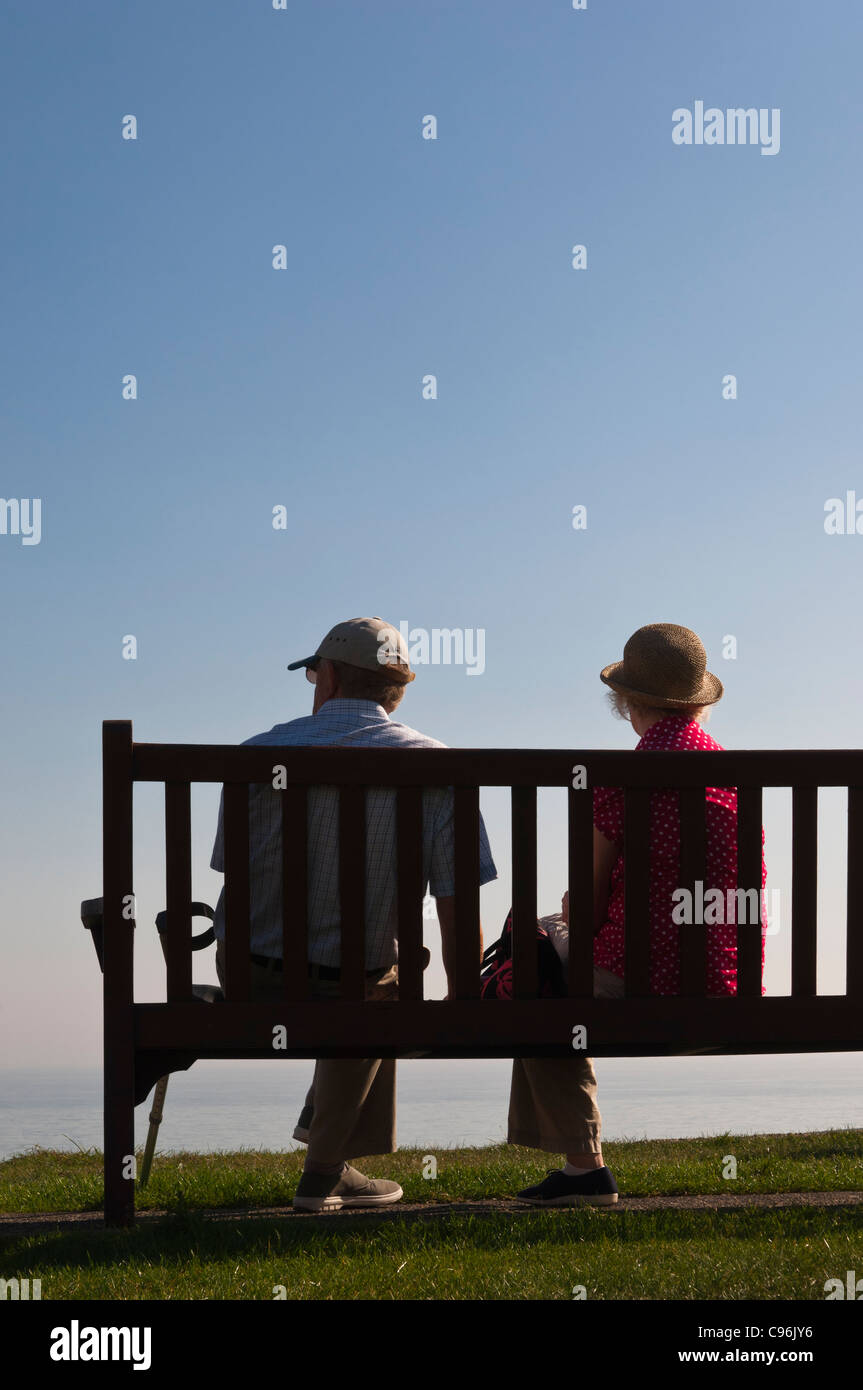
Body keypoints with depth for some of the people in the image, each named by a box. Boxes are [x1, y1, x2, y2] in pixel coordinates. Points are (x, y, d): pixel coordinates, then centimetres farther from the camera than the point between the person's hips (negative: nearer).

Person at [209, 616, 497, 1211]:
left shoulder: (259, 754, -7)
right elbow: (458, 910, -11)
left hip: (250, 985, 2)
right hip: (350, 994, -2)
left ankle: (322, 1108, 45)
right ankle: (327, 1173, 39)